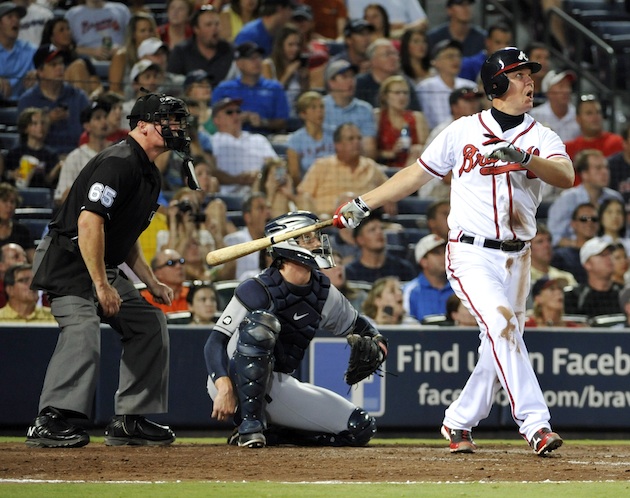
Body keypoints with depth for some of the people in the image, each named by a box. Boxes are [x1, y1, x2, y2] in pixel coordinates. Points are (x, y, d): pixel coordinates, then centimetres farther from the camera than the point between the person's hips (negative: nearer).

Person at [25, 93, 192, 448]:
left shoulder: (150, 175, 15)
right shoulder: (119, 162, -18)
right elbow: (89, 222, -27)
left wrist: (152, 282, 16)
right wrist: (102, 285, -27)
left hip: (104, 268, 11)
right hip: (68, 262, -11)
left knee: (149, 323, 11)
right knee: (83, 329, -28)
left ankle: (130, 420, 14)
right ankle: (50, 423, -34)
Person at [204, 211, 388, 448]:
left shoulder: (323, 292, 4)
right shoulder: (257, 290, -16)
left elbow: (356, 324, 22)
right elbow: (215, 342, -21)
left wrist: (376, 341, 0)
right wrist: (224, 389, -35)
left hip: (280, 386, 7)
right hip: (234, 382, -6)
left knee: (361, 429, -7)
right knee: (261, 321, -35)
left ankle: (268, 431, 2)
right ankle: (249, 423, -30)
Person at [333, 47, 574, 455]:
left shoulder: (542, 138, 5)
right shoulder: (463, 132, 4)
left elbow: (566, 177, -15)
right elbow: (417, 174, 13)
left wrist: (523, 157, -31)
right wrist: (362, 205, 10)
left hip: (516, 259, 3)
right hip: (471, 255, -3)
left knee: (500, 346, 5)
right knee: (501, 323, -22)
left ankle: (459, 422, 26)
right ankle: (535, 424, -28)